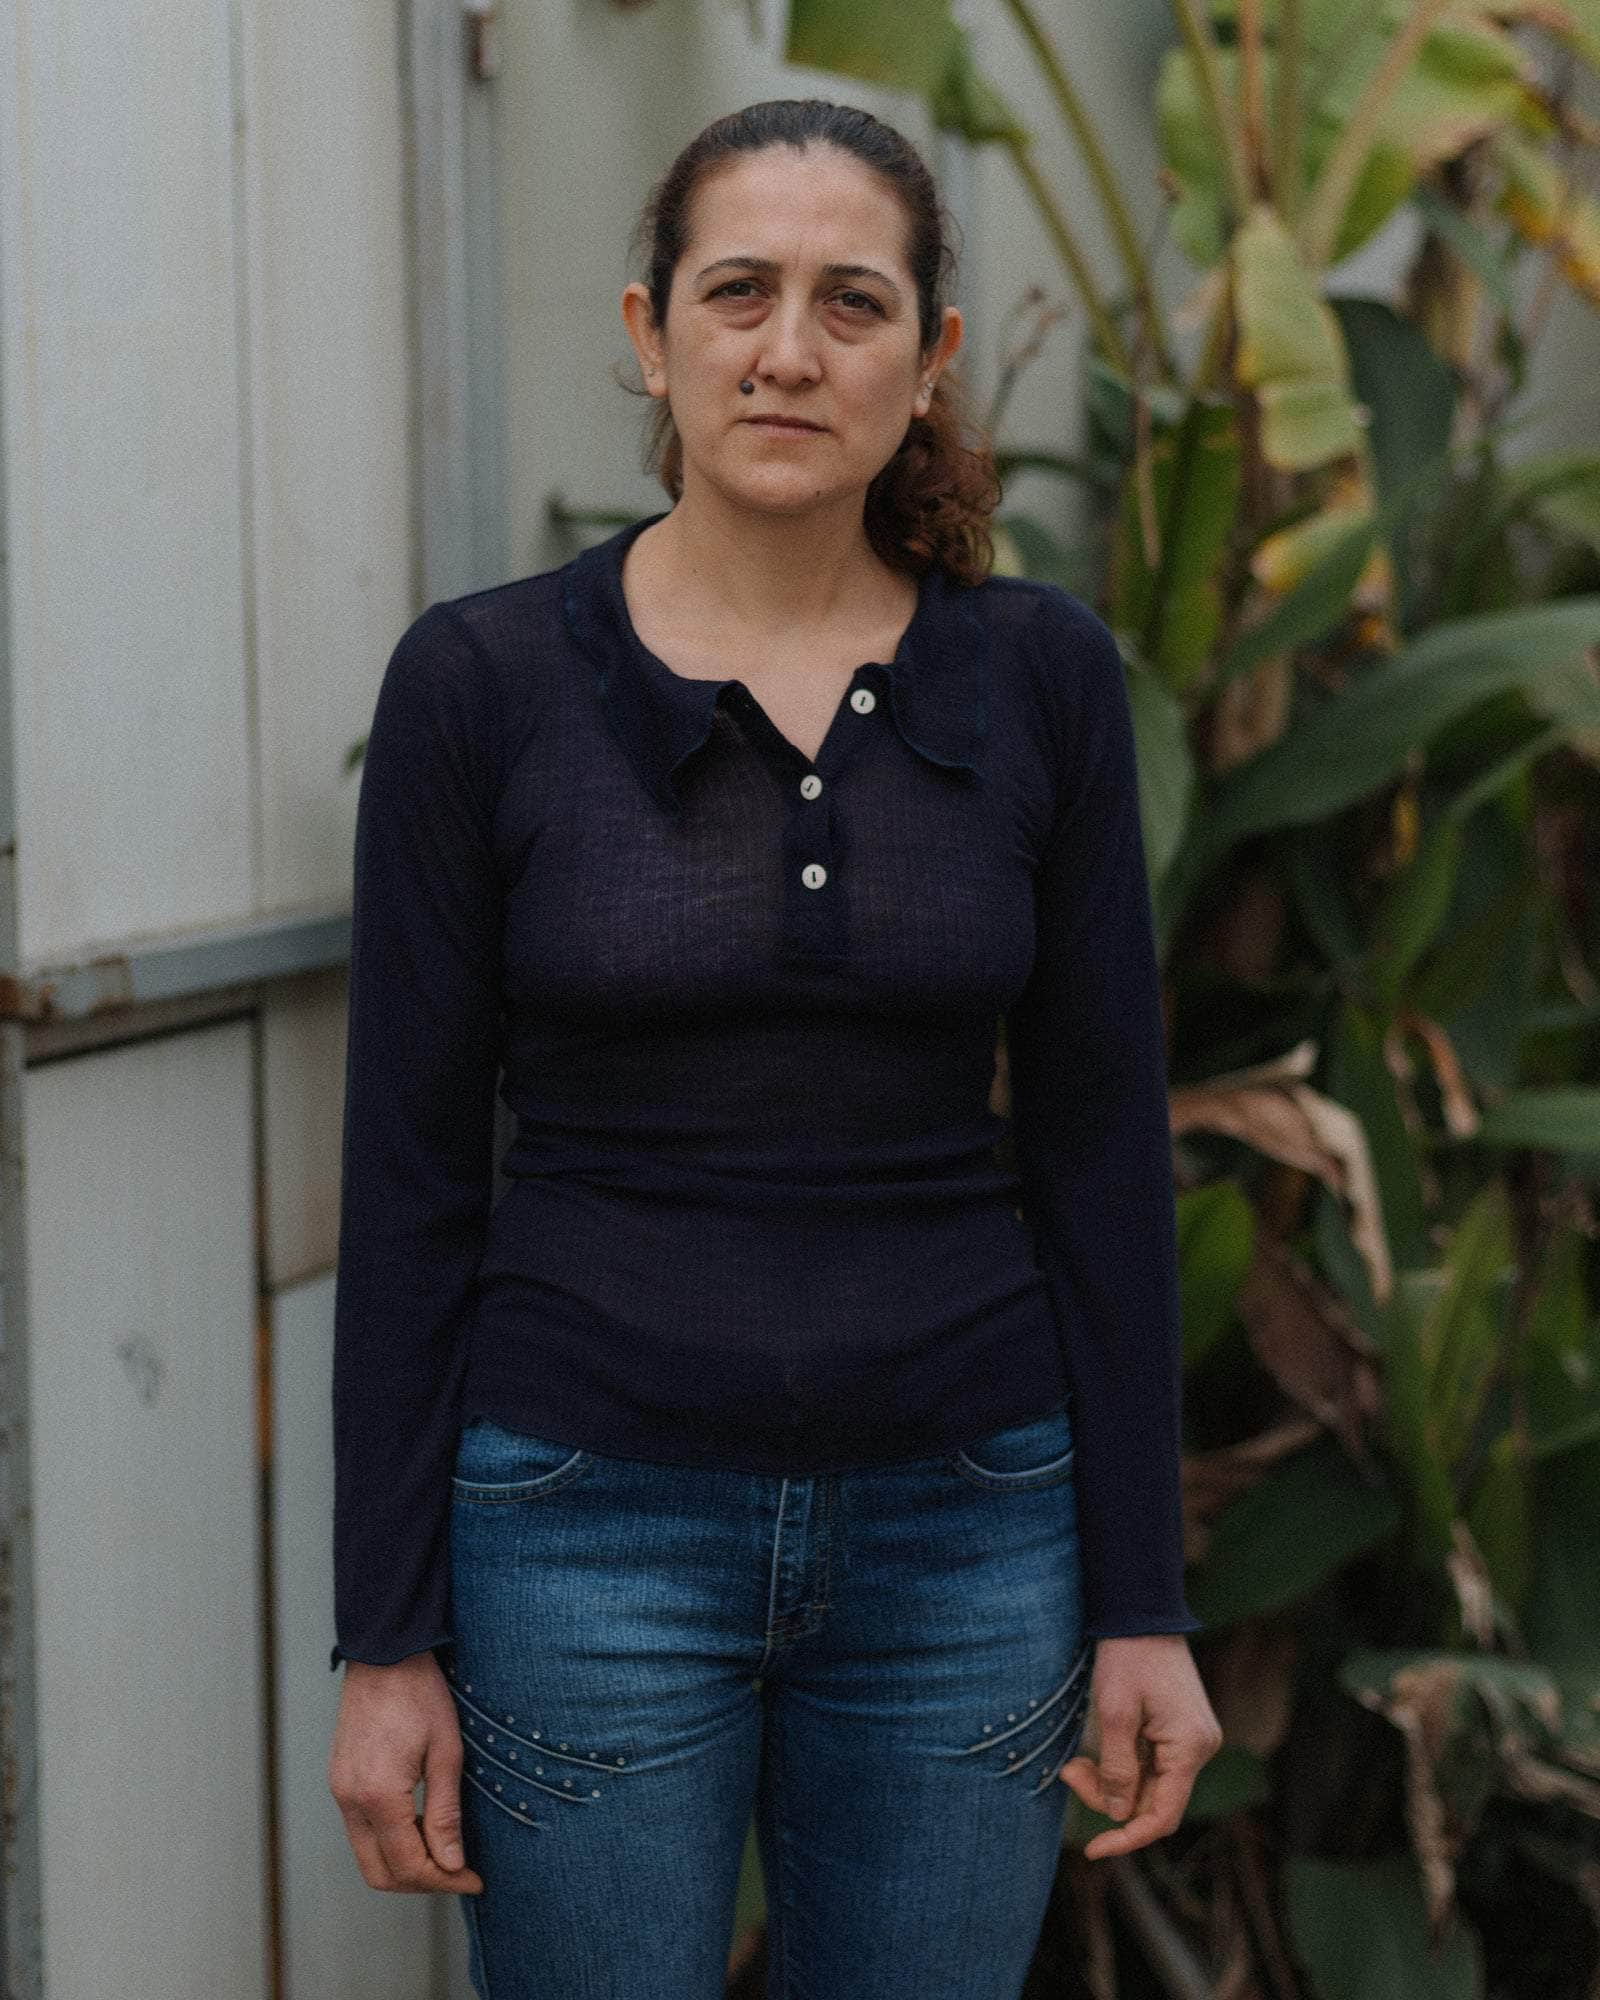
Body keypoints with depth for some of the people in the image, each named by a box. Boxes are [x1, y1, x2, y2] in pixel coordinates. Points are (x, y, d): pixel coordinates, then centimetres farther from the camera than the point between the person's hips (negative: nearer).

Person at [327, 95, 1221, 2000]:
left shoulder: (1040, 675, 0)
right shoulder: (480, 681, -5)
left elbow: (1100, 1147, 2)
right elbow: (413, 1177, -3)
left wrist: (1140, 1603, 0)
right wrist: (385, 1639, -4)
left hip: (961, 1535, 2)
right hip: (594, 1525, -2)